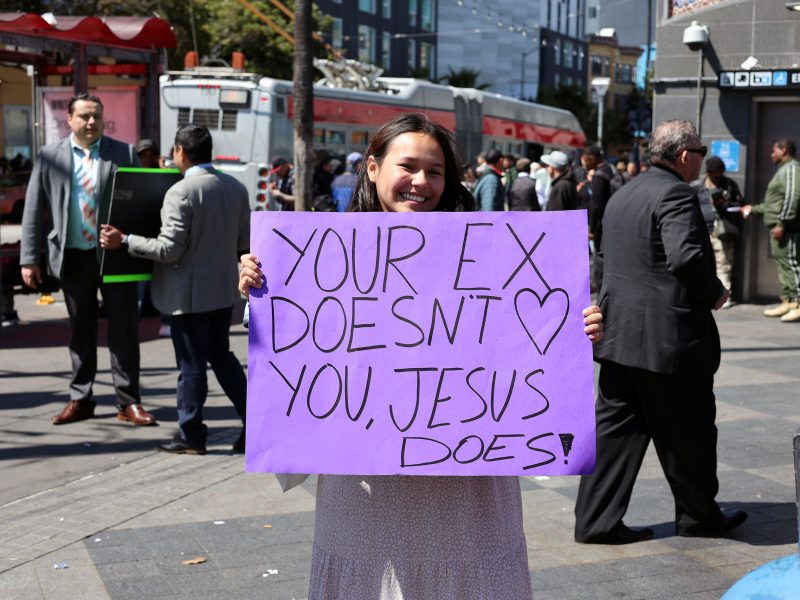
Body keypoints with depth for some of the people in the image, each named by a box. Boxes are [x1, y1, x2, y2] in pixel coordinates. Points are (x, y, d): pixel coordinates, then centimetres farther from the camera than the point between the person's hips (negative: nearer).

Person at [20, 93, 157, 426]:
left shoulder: (124, 154, 2)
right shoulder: (49, 157, 4)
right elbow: (33, 210, 5)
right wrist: (29, 258, 0)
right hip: (73, 257, 1)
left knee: (124, 329, 2)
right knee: (80, 331, 11)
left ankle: (128, 402, 10)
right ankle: (80, 400, 21)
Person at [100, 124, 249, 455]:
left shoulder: (180, 193, -19)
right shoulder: (236, 188, 3)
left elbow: (168, 249, -20)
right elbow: (244, 241, 8)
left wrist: (124, 240, -11)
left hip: (190, 293, -7)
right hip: (224, 290, 7)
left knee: (191, 364, 4)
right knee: (220, 354, 20)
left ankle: (191, 436, 14)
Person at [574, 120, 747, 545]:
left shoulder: (623, 196, 16)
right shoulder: (675, 194, -14)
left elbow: (605, 261, 21)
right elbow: (687, 256, -26)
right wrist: (714, 294, -10)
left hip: (620, 334, 8)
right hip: (670, 337, -8)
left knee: (616, 427, 9)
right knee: (687, 432, 8)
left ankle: (596, 521, 9)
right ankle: (698, 515, 24)